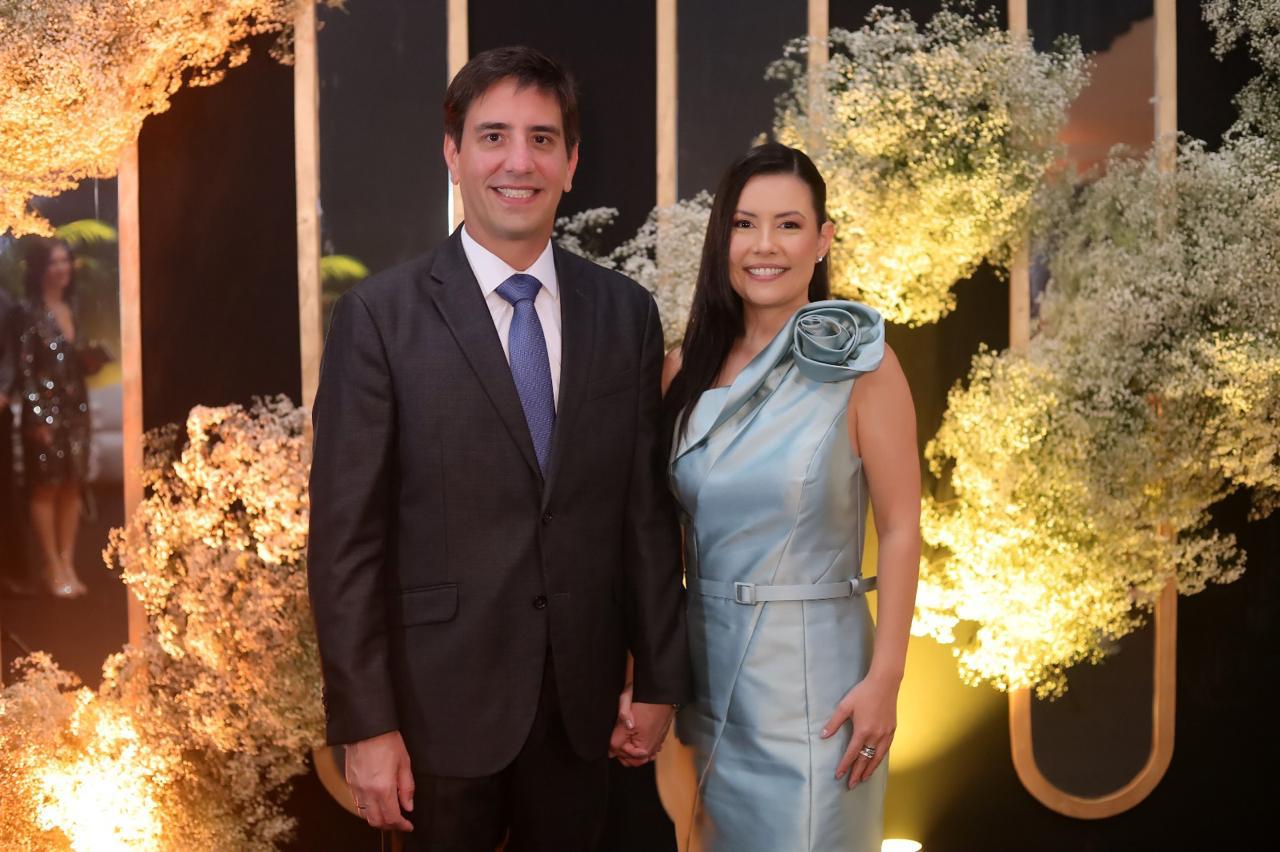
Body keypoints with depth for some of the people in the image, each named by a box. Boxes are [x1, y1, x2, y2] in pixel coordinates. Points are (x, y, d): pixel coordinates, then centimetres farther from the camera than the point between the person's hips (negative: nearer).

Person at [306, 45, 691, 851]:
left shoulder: (626, 311, 2)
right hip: (442, 697, -3)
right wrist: (365, 724, -12)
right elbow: (346, 535, -9)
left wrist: (660, 675, 6)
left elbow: (648, 507, 6)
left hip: (582, 695, 3)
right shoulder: (380, 315, -8)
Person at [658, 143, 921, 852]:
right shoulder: (685, 368, 2)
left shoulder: (862, 365, -9)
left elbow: (900, 532, -9)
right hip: (701, 657, 4)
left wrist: (884, 679, -14)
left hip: (811, 663, -4)